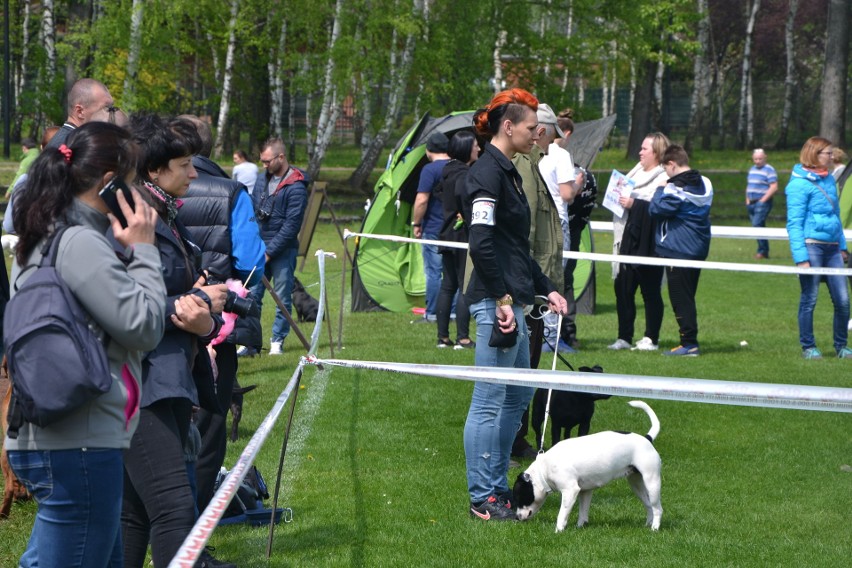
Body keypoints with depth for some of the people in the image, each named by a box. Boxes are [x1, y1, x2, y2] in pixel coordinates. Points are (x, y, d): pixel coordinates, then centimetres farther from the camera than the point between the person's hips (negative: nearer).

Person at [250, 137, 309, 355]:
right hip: (259, 248, 6)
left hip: (282, 251, -6)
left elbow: (291, 225, -15)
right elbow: (251, 211, 17)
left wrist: (270, 251, -14)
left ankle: (277, 341, 10)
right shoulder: (262, 180, 9)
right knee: (252, 295, 3)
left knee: (282, 297, 2)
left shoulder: (296, 187, -13)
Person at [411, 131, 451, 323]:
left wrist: (416, 224, -8)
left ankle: (432, 314, 0)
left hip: (434, 229, -7)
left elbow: (421, 200, -18)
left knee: (433, 272, -2)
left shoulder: (430, 169, -13)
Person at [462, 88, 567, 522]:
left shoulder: (507, 172, 18)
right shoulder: (487, 173, -13)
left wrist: (545, 289, 20)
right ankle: (483, 498, 2)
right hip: (495, 301, -11)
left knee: (518, 395, 17)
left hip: (512, 298, 11)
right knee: (489, 400, -4)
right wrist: (502, 299, -22)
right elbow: (481, 243, -22)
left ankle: (497, 486, 25)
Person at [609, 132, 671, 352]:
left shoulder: (664, 179, -10)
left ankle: (651, 339, 6)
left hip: (648, 245, -8)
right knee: (623, 288, 6)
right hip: (629, 240, 8)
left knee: (650, 292, -1)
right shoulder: (637, 173, 18)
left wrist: (634, 204, -21)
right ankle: (624, 337, 12)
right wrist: (618, 197, 10)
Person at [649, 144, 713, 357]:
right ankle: (690, 341, 15)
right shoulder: (705, 184, 9)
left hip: (678, 250, -9)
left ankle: (689, 343, -7)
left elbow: (656, 209, -15)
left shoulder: (676, 188, -17)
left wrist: (660, 190, 2)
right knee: (687, 297, 14)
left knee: (680, 299, -4)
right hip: (699, 249, 9)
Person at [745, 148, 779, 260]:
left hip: (762, 203, -8)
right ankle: (765, 251, 14)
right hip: (751, 203, 8)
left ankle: (762, 251, -14)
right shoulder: (752, 170, 17)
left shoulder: (769, 170, -8)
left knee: (757, 224, -18)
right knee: (759, 227, 9)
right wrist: (747, 199, 12)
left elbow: (774, 187, -15)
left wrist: (762, 200, -17)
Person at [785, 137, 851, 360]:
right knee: (809, 299, 1)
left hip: (832, 247, 7)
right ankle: (808, 347, 12)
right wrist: (801, 257, -17)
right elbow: (794, 223, -11)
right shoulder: (800, 183, -8)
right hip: (812, 245, -6)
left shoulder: (829, 179, 14)